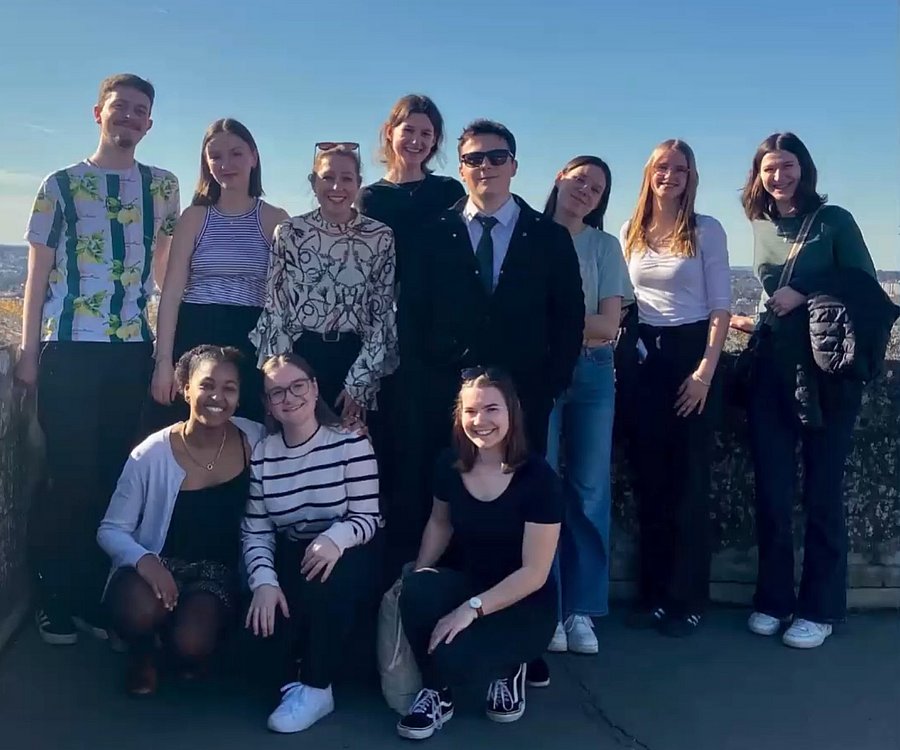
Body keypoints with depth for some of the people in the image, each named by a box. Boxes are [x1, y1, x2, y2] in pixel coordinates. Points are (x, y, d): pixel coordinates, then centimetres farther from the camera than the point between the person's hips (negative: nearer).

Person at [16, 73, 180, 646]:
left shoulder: (163, 186, 10)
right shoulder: (61, 185, 5)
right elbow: (38, 271, 5)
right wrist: (28, 351, 1)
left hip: (133, 350, 2)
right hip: (69, 348, -2)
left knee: (114, 473, 5)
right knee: (68, 474, 0)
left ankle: (95, 596, 15)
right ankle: (55, 600, 12)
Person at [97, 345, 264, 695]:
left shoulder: (255, 440, -10)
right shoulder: (153, 454, -16)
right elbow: (110, 530, -10)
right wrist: (143, 560, -28)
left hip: (215, 568, 1)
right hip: (155, 564, -1)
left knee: (191, 647, -25)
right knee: (141, 611, -33)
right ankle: (142, 652, 5)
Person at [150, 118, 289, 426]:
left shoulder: (276, 220, 5)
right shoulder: (195, 217, 6)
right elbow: (172, 290, 1)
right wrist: (163, 359, -7)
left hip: (251, 341, 0)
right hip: (194, 337, 1)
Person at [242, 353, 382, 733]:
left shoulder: (351, 443, -14)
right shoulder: (261, 454, -4)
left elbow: (369, 518, -16)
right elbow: (255, 530, -7)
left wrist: (335, 538, -39)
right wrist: (264, 580, -26)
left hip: (346, 560, -3)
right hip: (289, 560, 3)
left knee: (328, 578, -37)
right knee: (262, 614, -26)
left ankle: (315, 687, -18)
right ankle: (301, 669, 5)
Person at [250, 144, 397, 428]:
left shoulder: (380, 237, -1)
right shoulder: (289, 232, 0)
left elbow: (382, 316, -1)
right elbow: (274, 309, 0)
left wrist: (359, 383, -6)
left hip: (354, 359, 0)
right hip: (298, 355, 0)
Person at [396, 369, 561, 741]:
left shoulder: (538, 477, -20)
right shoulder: (450, 464, -5)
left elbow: (534, 573, -19)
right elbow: (440, 522, 13)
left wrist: (471, 609, -27)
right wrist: (417, 575, -4)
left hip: (525, 605, -4)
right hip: (471, 583, 5)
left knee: (451, 656, -30)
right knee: (416, 592, -29)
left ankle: (509, 668, 6)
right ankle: (436, 691, -4)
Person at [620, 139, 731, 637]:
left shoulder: (707, 230, -2)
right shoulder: (631, 233, 9)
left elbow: (720, 306, -4)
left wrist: (706, 370, -12)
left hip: (690, 353, -3)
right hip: (643, 357, 4)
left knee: (688, 480, 1)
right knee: (649, 479, 7)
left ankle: (687, 600, 10)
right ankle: (654, 594, 17)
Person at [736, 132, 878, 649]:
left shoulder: (834, 220, -1)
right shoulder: (760, 228, 12)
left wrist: (803, 298, -13)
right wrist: (756, 319, 9)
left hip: (828, 368, -4)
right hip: (772, 367, 4)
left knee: (822, 491, 2)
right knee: (772, 490, 5)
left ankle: (820, 608, 13)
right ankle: (773, 599, 18)